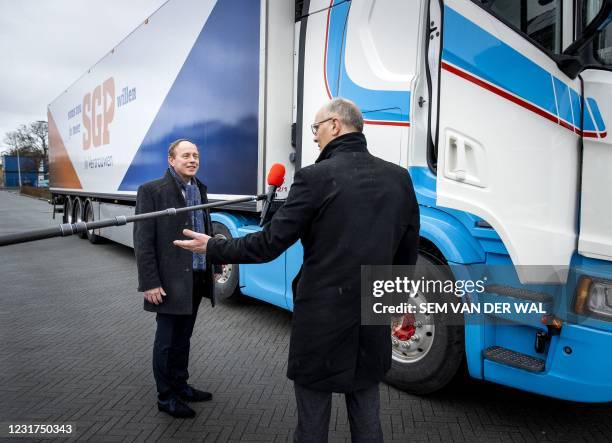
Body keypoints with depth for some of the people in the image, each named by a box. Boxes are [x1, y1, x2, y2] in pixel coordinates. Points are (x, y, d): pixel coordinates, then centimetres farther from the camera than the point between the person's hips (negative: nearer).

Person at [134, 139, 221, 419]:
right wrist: (150, 283, -15)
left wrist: (214, 267, 13)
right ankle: (165, 397, 25)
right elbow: (143, 241, -12)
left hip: (197, 279, 6)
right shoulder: (151, 191, -10)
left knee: (183, 337, 19)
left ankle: (180, 386, 36)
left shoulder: (200, 189, 11)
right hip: (170, 282, -6)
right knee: (167, 340, 8)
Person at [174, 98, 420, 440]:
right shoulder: (400, 177, 3)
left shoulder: (316, 177, -14)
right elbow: (407, 254, 9)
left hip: (322, 316, -5)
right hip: (373, 317, 5)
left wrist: (213, 247, 2)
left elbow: (270, 244, -12)